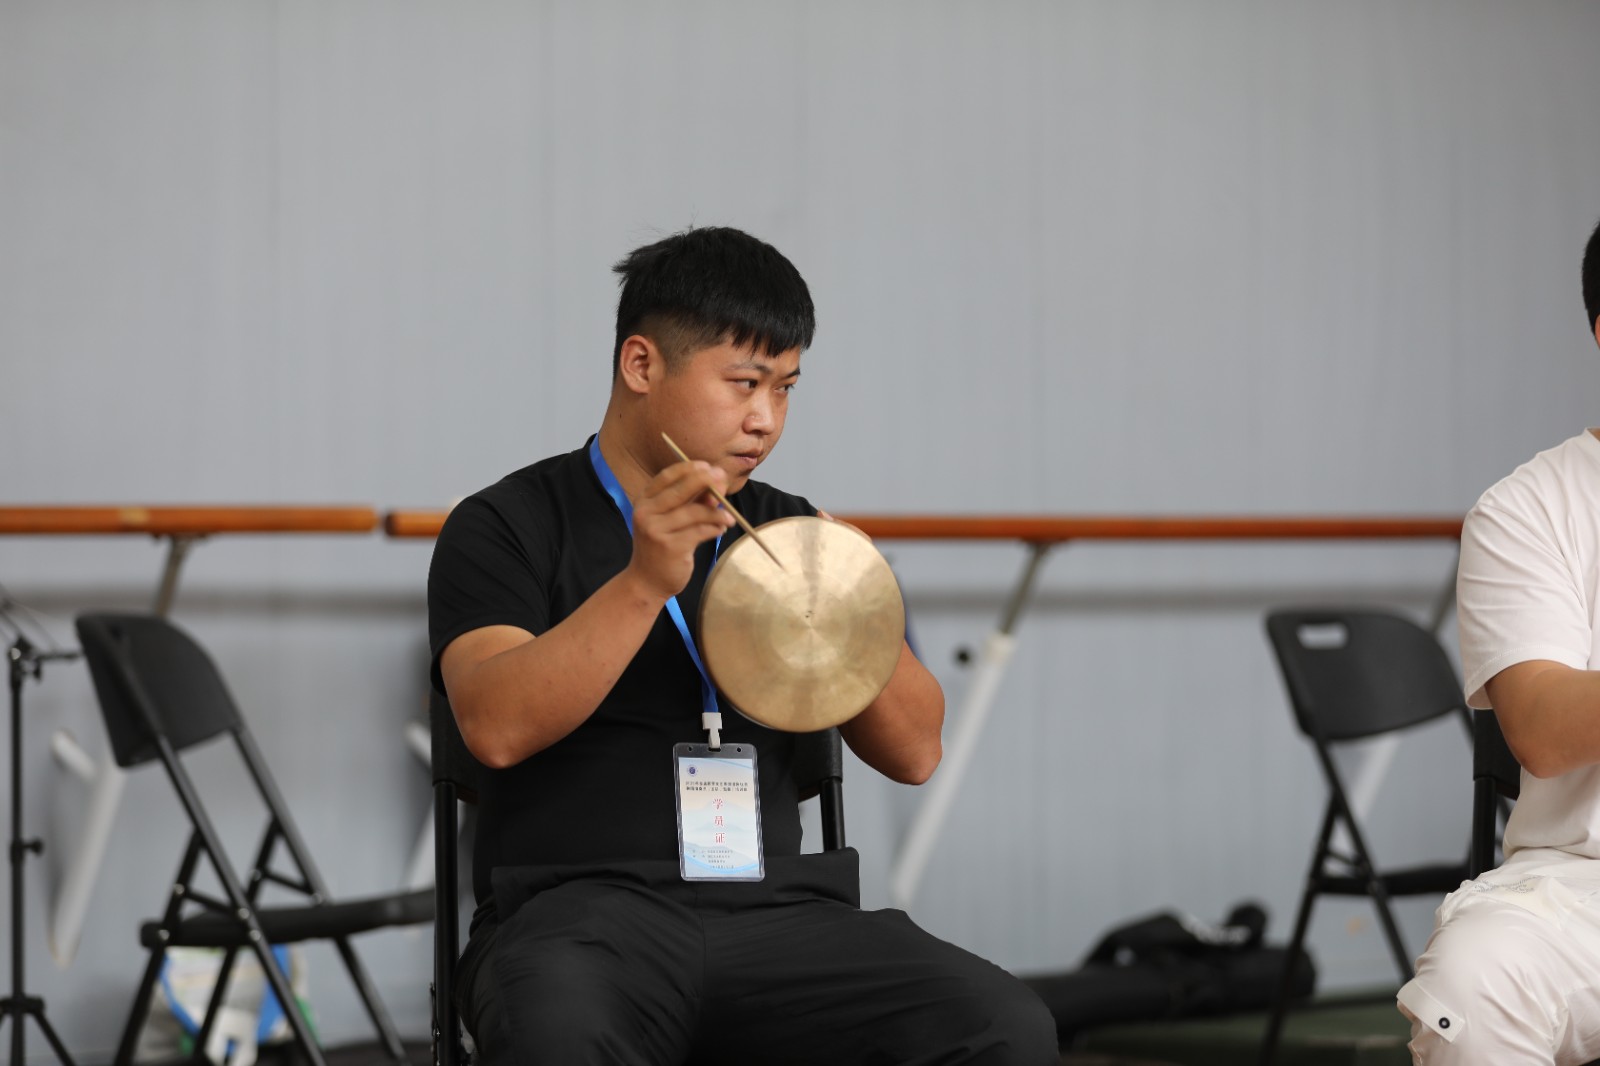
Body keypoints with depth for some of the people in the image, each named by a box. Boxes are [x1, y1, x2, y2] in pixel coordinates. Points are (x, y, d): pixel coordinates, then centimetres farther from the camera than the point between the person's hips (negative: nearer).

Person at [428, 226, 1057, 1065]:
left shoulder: (786, 532, 19)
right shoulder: (508, 527, 6)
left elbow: (914, 751, 12)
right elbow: (496, 726, -12)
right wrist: (644, 584, -22)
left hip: (774, 911, 4)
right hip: (581, 907, -4)